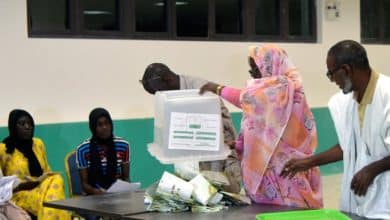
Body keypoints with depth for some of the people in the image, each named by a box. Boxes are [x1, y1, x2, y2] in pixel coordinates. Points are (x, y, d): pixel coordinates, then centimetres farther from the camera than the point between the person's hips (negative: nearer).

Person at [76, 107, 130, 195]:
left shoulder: (123, 145, 5)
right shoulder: (83, 149, -3)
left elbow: (126, 177, 12)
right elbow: (84, 183, 0)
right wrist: (96, 191, -19)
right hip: (95, 197, -2)